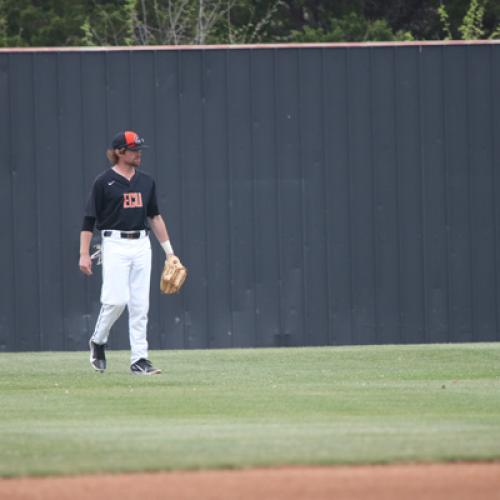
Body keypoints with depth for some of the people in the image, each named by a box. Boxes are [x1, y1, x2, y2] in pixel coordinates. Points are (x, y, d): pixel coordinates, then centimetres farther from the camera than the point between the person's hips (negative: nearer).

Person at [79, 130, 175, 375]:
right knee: (116, 300, -13)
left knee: (140, 304, 1)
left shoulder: (146, 181, 12)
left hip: (141, 245, 5)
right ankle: (98, 341, 14)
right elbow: (89, 220, -4)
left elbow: (154, 217, 19)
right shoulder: (104, 182, -4)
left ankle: (139, 360, 2)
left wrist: (169, 250, 16)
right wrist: (84, 254, -10)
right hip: (114, 244, -5)